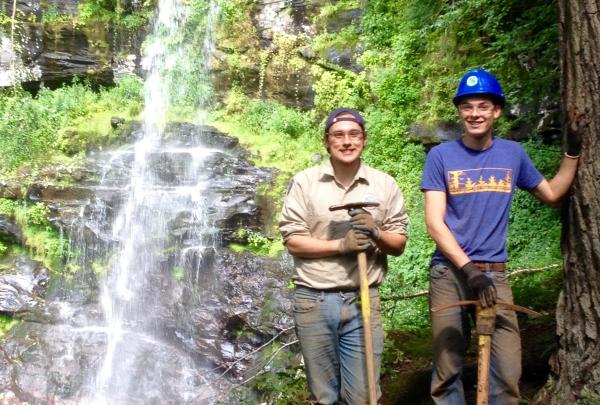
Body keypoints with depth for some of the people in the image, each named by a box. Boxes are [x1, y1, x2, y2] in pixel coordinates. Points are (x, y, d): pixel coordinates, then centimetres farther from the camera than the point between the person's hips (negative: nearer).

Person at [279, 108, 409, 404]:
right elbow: (292, 241, -5)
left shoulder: (385, 184, 4)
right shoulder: (304, 182, -1)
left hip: (363, 301, 1)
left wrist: (375, 233, -15)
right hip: (314, 301, 0)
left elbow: (399, 244, 6)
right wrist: (340, 245, -16)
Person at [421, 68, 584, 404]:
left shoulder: (513, 153, 8)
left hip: (494, 273, 2)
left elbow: (552, 194, 21)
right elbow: (434, 223, -7)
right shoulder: (441, 156, -1)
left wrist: (573, 149, 14)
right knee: (447, 369, 5)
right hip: (449, 272, -2)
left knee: (507, 372, -4)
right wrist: (469, 269, -15)